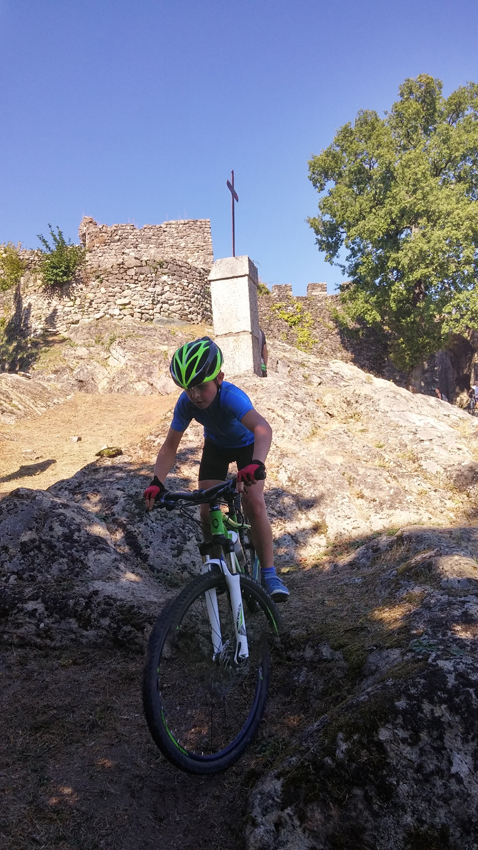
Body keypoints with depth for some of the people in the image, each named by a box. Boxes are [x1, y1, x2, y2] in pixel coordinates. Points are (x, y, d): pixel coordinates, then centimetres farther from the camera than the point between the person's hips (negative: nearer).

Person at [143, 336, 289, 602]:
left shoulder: (231, 397, -42)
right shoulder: (186, 403, -28)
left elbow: (263, 428, -60)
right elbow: (170, 446, -23)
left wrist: (256, 463, -78)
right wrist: (157, 482, -37)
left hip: (246, 445, -4)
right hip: (216, 446, 4)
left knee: (255, 504, -22)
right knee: (207, 512, -6)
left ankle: (269, 574, -8)